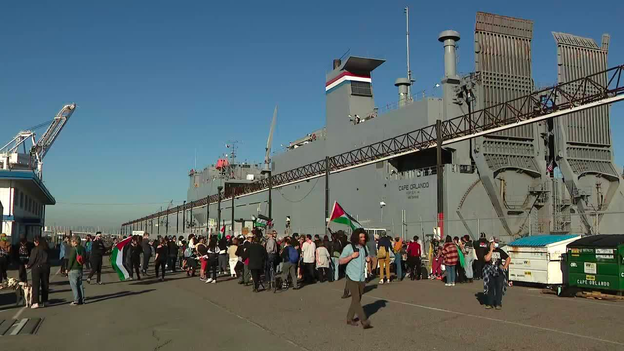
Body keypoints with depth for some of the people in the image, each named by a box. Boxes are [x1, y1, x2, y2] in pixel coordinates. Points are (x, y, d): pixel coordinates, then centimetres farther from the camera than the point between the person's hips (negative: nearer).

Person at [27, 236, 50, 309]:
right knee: (45, 284, 12)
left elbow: (32, 260, -9)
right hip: (46, 267, 5)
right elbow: (48, 259, 5)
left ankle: (36, 302, -7)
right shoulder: (46, 249, 1)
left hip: (36, 267, -4)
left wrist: (28, 266, 8)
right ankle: (44, 301, 17)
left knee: (36, 285, 0)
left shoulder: (35, 250, -13)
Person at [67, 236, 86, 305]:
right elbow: (85, 259, 12)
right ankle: (82, 299, 16)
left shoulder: (73, 249, -16)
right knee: (80, 285, 13)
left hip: (73, 270, -7)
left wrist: (68, 269, -7)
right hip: (80, 269, 8)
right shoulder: (83, 249, 7)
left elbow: (71, 260, -17)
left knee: (74, 285, -1)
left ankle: (76, 300, -2)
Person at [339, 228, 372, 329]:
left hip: (361, 278, 6)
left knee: (357, 300, 10)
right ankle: (364, 321, -9)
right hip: (352, 278, -6)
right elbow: (341, 261, -6)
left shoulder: (364, 247, 11)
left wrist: (368, 259, 2)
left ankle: (349, 319, 22)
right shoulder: (349, 247, -8)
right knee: (356, 300, -10)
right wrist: (352, 256, -19)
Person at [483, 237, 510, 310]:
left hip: (499, 271, 0)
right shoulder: (487, 251, 2)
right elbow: (487, 259, -16)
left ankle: (498, 304, 7)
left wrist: (505, 266, 2)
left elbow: (508, 258, 11)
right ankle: (489, 304, 10)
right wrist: (491, 250, -12)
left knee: (499, 288, -1)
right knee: (490, 288, 2)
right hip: (489, 272, 0)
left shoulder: (500, 251, 6)